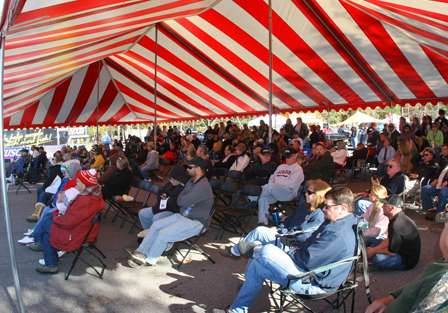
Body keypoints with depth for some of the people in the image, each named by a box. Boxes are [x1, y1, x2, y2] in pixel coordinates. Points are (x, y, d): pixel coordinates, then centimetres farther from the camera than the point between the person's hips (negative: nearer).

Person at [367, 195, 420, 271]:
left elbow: (392, 251, -23)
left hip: (407, 260, -10)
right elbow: (389, 240, 11)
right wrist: (374, 249, -2)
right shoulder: (398, 218, 2)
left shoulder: (397, 225, -30)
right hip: (403, 251, 10)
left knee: (376, 259, -29)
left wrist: (374, 251, -9)